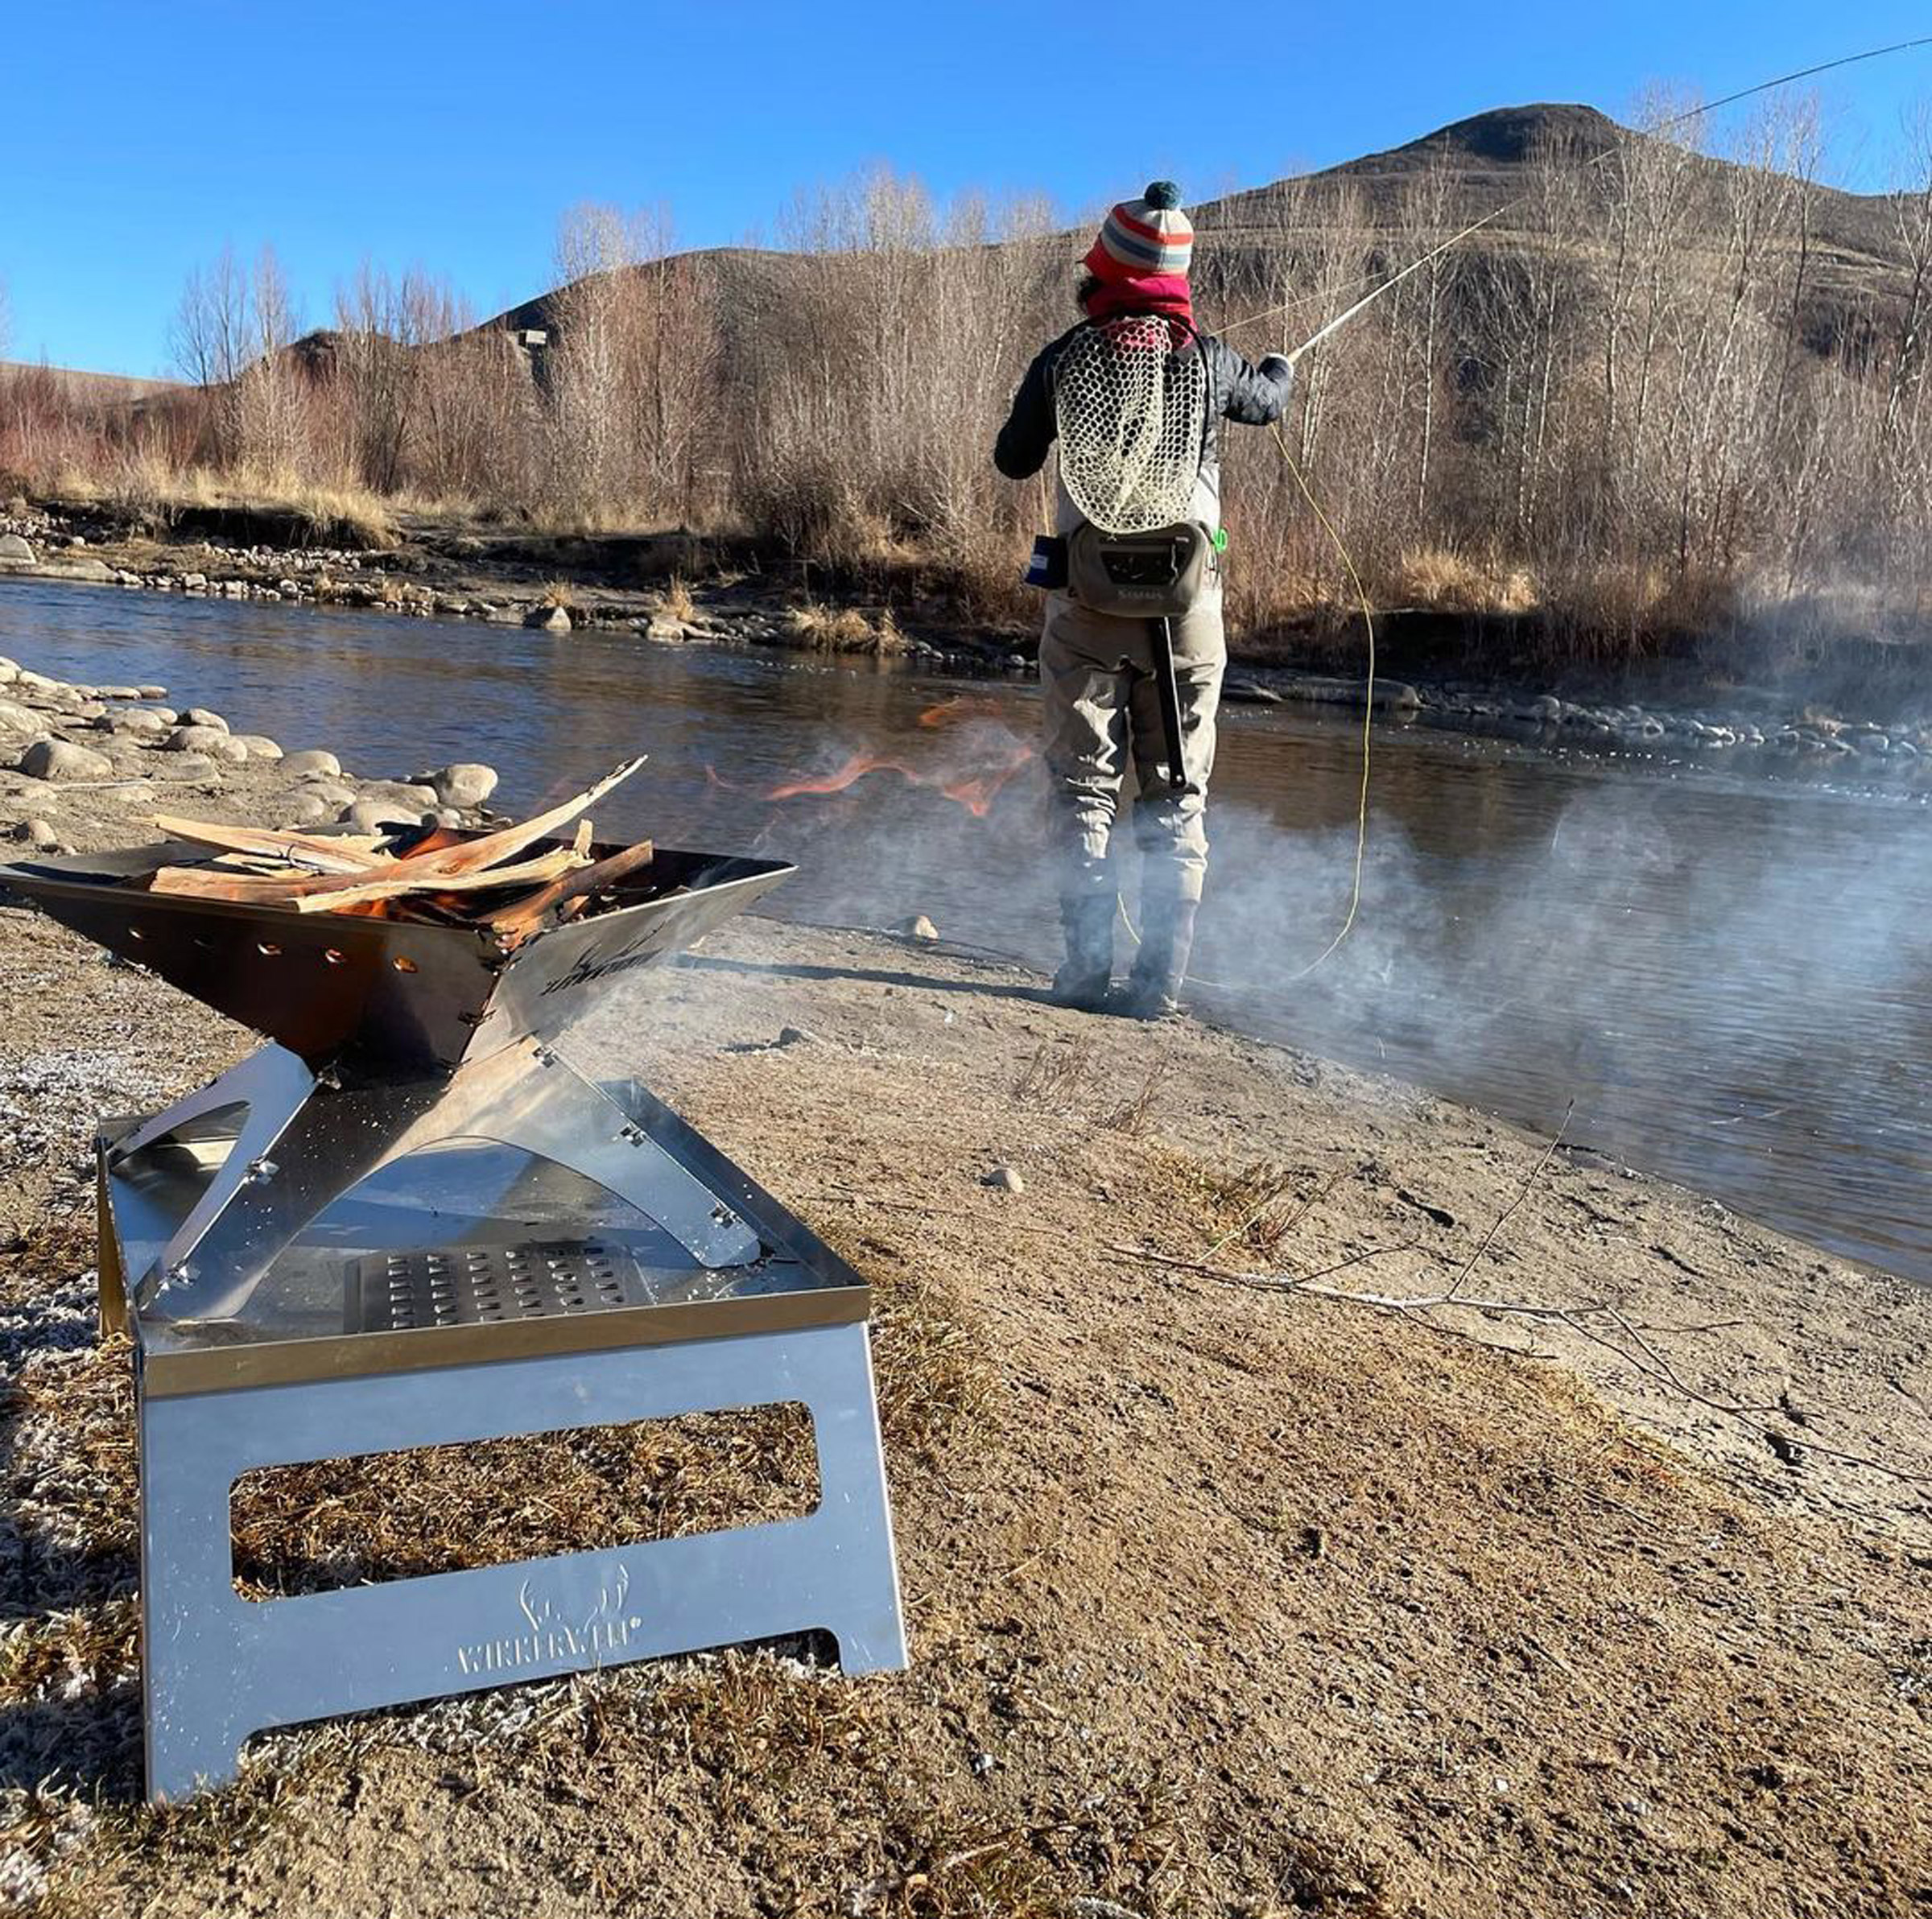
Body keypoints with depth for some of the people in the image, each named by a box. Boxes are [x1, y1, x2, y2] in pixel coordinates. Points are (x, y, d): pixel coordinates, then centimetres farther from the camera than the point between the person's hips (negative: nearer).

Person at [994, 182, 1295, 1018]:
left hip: (1087, 606, -1)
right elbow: (1266, 401, 25)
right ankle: (1161, 978, 5)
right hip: (1187, 607, 1)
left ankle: (1087, 968, 3)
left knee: (1082, 789, 6)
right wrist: (1279, 371, 48)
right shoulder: (1208, 359, 2)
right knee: (1176, 796, 6)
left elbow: (1012, 462, 11)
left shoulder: (1064, 359, -2)